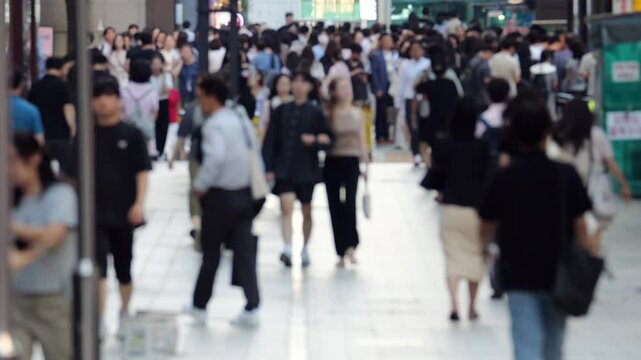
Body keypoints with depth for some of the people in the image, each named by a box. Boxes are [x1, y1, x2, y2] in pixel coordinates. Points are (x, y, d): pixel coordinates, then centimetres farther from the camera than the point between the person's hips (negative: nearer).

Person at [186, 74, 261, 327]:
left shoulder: (214, 125, -16)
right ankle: (252, 309, -1)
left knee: (211, 252, 6)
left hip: (221, 195, -7)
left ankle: (199, 307, 18)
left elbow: (215, 157, -30)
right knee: (245, 251, 4)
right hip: (244, 192, 7)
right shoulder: (240, 119, 9)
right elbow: (254, 148, 15)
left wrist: (200, 185, -19)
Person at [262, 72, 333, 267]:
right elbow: (270, 141, 3)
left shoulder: (315, 113, 1)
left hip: (306, 169, 0)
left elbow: (328, 140, 4)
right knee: (287, 207, -15)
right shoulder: (282, 111, 3)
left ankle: (305, 249, 26)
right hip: (284, 168, 0)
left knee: (306, 211, 11)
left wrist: (314, 141, -17)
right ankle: (288, 249, -21)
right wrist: (269, 168, -3)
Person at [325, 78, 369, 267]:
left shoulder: (358, 113, 6)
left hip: (352, 161, 0)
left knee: (350, 203, -16)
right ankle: (341, 252, 11)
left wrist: (366, 163, 9)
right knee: (335, 207, 3)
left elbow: (362, 140, 11)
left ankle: (351, 246, -4)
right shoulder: (328, 113, -1)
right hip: (333, 162, 0)